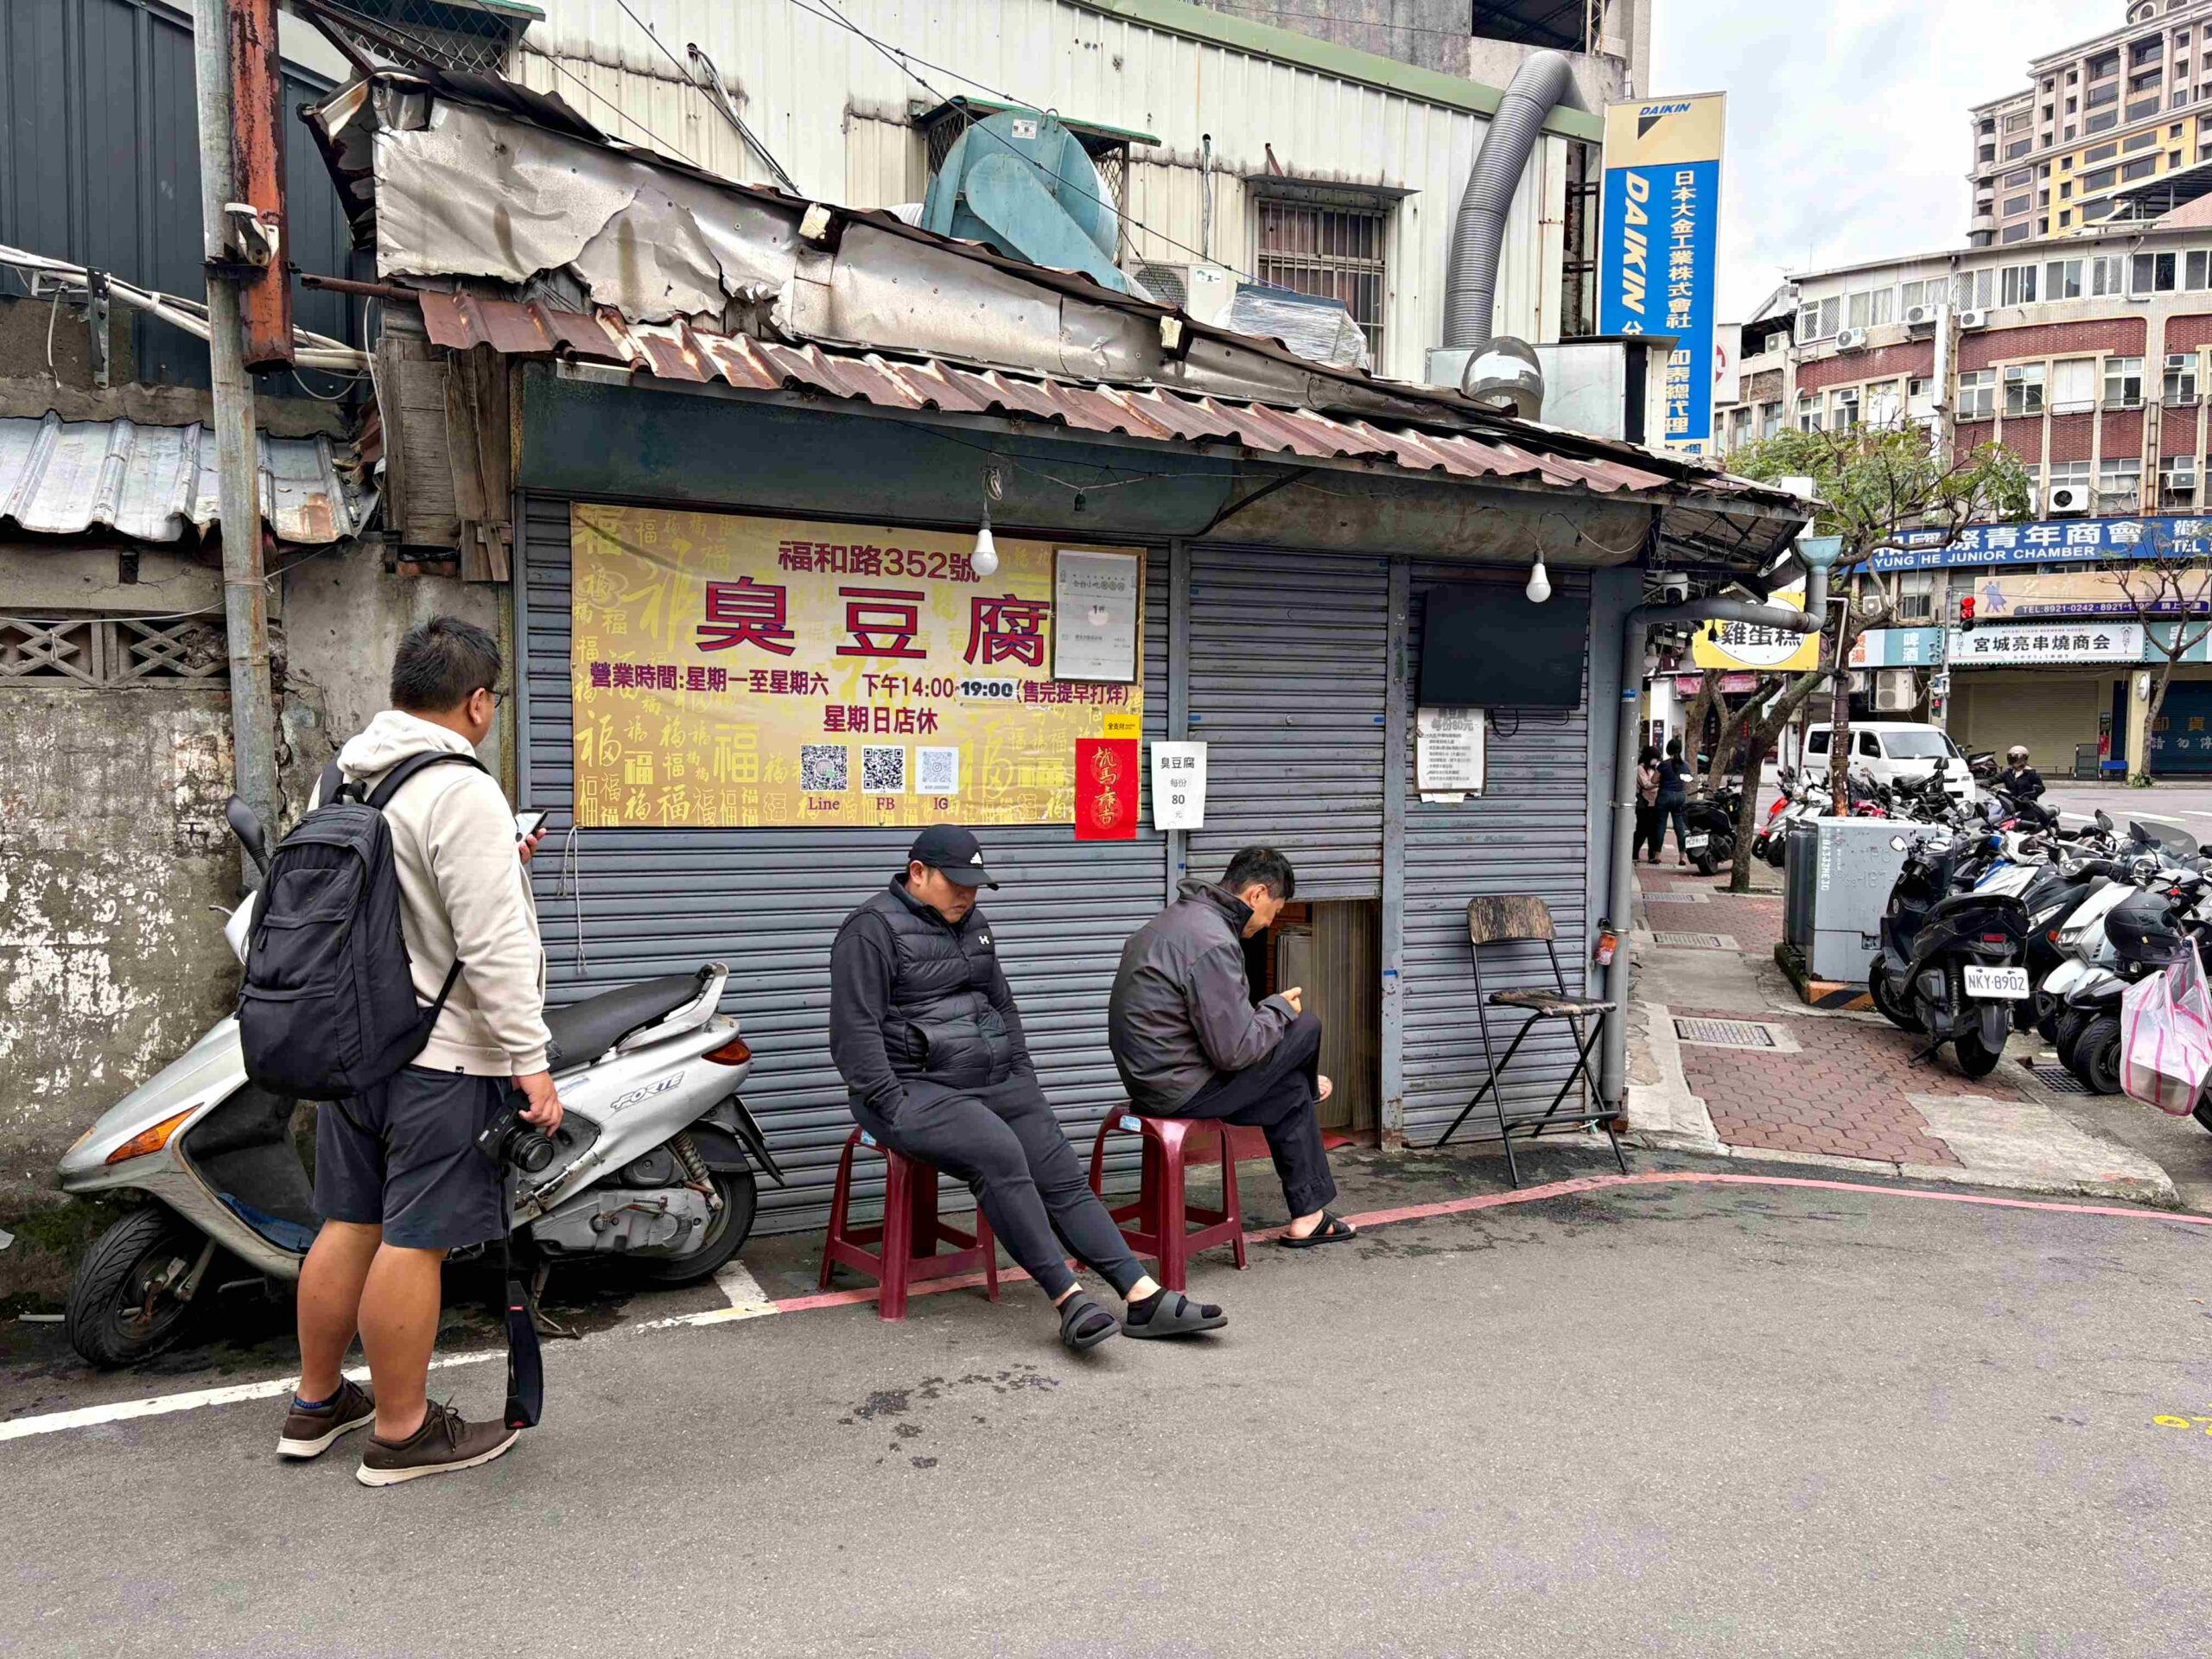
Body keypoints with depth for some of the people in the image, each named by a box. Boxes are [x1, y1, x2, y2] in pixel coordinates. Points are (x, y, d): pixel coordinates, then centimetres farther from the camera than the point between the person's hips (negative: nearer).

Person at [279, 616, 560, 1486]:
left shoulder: (339, 782, 11)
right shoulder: (461, 793, -16)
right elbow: (493, 943, -21)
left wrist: (495, 862, 28)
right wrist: (531, 1059, -17)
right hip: (441, 1055, -8)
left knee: (349, 1222, 18)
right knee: (414, 1240, 1)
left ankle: (315, 1403, 32)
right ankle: (400, 1431, 13)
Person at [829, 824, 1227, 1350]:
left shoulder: (972, 925, 16)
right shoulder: (873, 930, -9)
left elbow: (1003, 1006, 25)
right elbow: (855, 1031, -15)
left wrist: (1025, 1080, 15)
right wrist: (894, 1108, -19)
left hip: (996, 1082, 8)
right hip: (916, 1088, -7)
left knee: (1062, 1172, -8)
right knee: (998, 1154, -32)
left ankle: (1144, 1298, -13)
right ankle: (1068, 1299, -27)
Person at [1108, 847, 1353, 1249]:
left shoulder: (1180, 916, 10)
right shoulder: (1214, 944, -24)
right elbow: (1235, 1050, -22)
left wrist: (1269, 1010, 14)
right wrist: (1279, 1009, -6)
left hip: (1150, 1074, 10)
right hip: (1183, 1087, -10)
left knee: (1292, 1092, 17)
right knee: (1306, 1027, -1)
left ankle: (1308, 1216, 27)